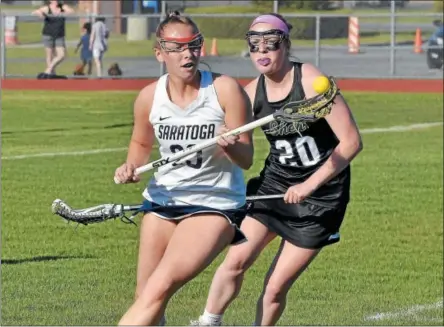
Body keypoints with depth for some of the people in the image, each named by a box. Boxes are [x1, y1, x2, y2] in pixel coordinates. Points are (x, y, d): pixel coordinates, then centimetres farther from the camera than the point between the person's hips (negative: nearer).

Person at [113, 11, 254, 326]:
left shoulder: (225, 89, -14)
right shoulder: (150, 97, -3)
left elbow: (246, 159, -11)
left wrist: (230, 146, -34)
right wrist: (131, 167, -4)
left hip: (216, 204, -5)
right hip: (163, 201, 5)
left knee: (159, 289, -21)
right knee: (145, 297, 5)